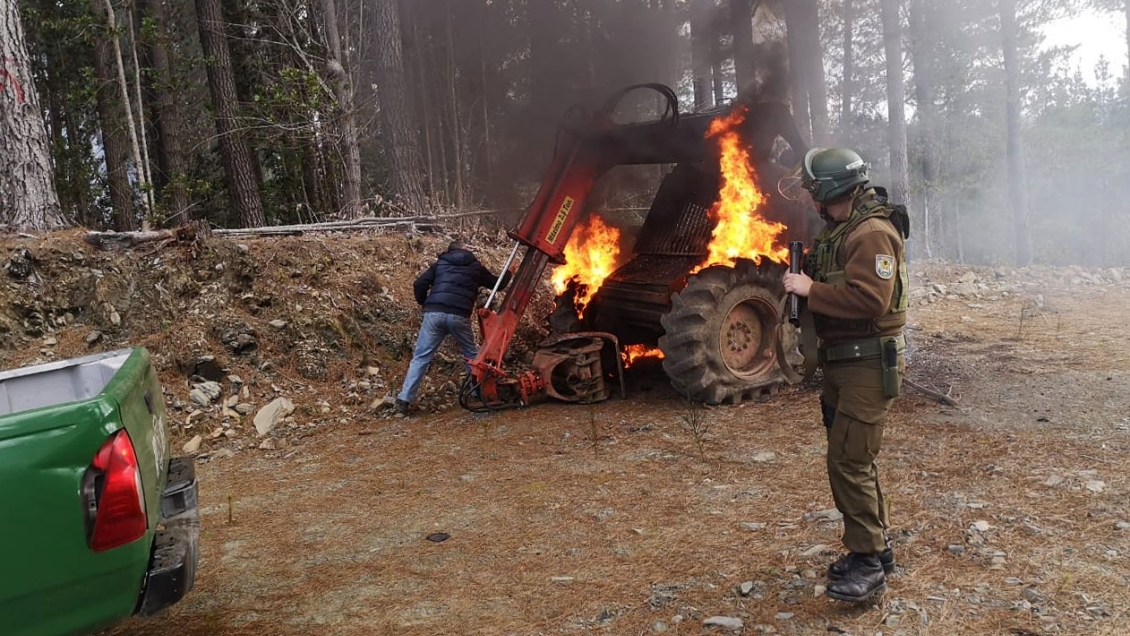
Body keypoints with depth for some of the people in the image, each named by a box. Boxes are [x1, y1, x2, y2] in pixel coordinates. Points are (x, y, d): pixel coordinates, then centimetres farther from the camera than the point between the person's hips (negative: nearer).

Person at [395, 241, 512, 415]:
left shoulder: (440, 263, 20)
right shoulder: (475, 266, 19)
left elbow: (419, 284, 9)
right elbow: (497, 283, 30)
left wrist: (424, 304, 24)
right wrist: (508, 272, 49)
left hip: (434, 314, 1)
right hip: (459, 316, -1)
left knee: (421, 357, 1)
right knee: (471, 355, 19)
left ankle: (404, 398, -6)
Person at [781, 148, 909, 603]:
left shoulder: (873, 233, -18)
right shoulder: (837, 229, 13)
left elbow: (869, 298, -28)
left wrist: (811, 289, -21)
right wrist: (803, 279, 2)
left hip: (868, 365, -10)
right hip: (840, 361, 10)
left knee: (850, 462, -9)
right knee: (850, 458, 16)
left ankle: (868, 565, 2)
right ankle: (875, 547, 29)